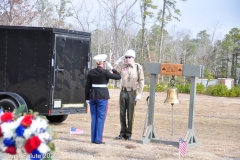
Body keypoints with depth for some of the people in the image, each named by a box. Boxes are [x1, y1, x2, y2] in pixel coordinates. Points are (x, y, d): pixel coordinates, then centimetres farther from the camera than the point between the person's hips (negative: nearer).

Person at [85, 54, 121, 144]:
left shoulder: (91, 72, 4)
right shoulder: (105, 72, -10)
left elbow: (87, 86, 7)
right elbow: (118, 77, -5)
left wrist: (87, 98, 14)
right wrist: (112, 68, 2)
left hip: (93, 96, 5)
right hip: (102, 97, -5)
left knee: (94, 118, 11)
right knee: (101, 118, 0)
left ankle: (93, 138, 14)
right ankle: (98, 139, 0)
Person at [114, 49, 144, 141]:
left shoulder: (138, 67, -3)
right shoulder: (123, 67, 6)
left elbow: (141, 81, -4)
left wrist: (139, 94, -9)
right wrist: (120, 60, 2)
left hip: (132, 93, -3)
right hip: (123, 92, 4)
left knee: (130, 114, 1)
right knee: (122, 113, 6)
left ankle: (129, 134, 10)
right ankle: (123, 132, 16)